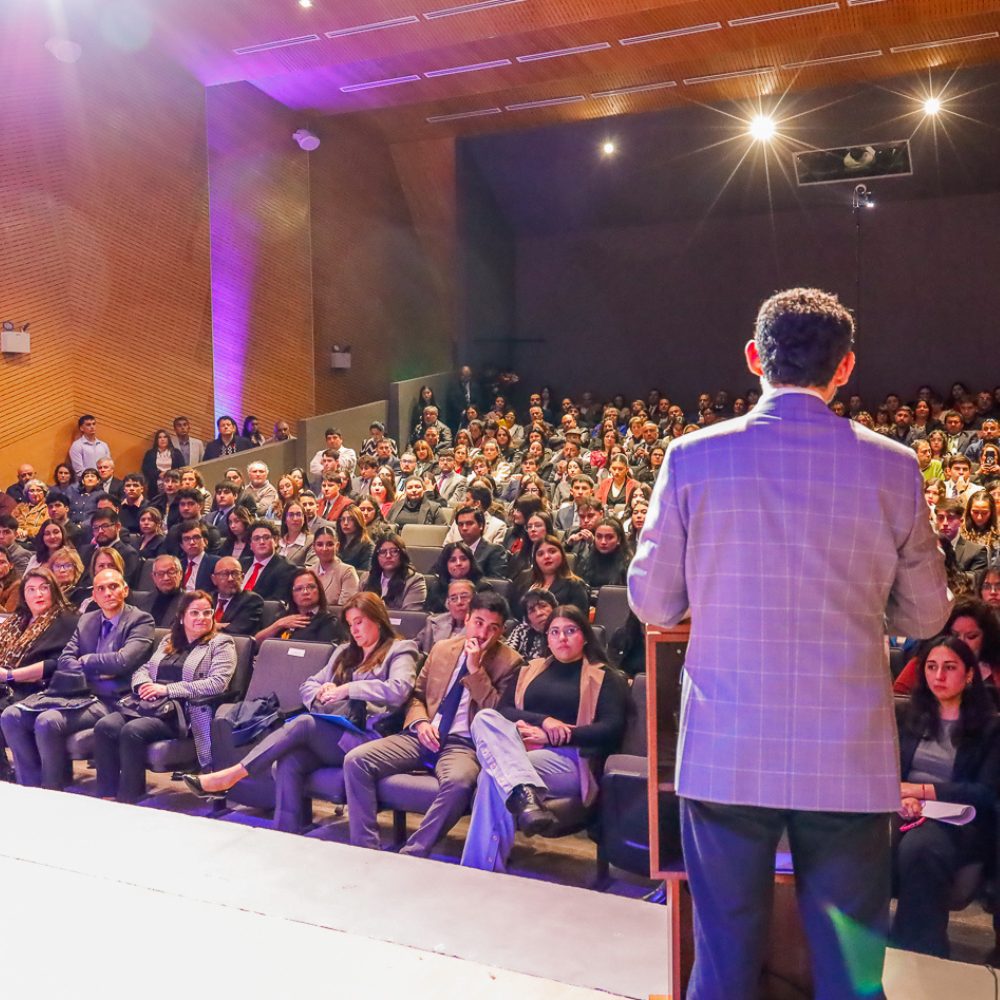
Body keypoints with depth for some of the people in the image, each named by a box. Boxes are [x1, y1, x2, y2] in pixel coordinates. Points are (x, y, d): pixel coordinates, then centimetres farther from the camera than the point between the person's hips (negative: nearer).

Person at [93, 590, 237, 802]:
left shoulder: (221, 643, 4)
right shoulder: (168, 640, 24)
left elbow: (218, 683, -10)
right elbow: (143, 669, 25)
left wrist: (168, 689, -13)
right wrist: (144, 685, -2)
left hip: (184, 711, -6)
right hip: (148, 704, 6)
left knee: (132, 730, -30)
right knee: (104, 726, -20)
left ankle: (129, 800, -21)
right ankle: (107, 797, -16)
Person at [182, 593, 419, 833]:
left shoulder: (400, 650, 7)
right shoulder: (345, 652, 26)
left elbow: (398, 690, -13)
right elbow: (307, 686, 25)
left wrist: (348, 689, -13)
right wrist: (322, 692, 2)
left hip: (367, 740, -5)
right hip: (330, 735, 5)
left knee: (303, 723, -27)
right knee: (289, 762, -26)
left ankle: (232, 775, -20)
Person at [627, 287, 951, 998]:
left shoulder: (694, 457, -6)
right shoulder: (893, 466, -4)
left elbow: (652, 603, 1)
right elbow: (926, 616, 6)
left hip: (724, 755, 0)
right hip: (851, 760, 1)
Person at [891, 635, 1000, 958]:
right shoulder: (907, 716, 18)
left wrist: (922, 790, -9)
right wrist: (900, 796, -15)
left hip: (960, 822, -2)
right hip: (905, 813, 2)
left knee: (918, 849, -40)